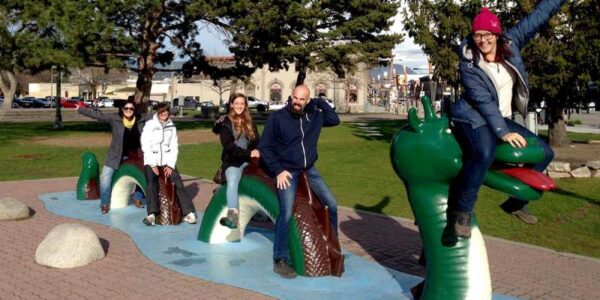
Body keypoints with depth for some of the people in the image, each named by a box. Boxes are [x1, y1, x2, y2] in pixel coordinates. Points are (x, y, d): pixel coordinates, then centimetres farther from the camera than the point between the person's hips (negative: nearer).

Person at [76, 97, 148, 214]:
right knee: (105, 178, -5)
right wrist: (80, 109, -15)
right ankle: (105, 203, 13)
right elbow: (97, 115, -13)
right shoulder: (114, 119, -13)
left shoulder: (141, 119, -8)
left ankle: (137, 198, 30)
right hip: (116, 155, -2)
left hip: (134, 155, 2)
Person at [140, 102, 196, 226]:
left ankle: (189, 212, -15)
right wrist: (153, 165, -12)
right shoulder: (149, 125, 1)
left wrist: (170, 165, -5)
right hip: (151, 161, -2)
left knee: (178, 182, -15)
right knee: (152, 184, -24)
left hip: (167, 161, 2)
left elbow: (174, 147, 7)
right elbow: (145, 146, -4)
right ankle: (152, 214, -30)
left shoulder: (171, 127, 10)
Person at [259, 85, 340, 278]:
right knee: (286, 214, -20)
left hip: (309, 170, 6)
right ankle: (280, 261, -10)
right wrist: (278, 171, -15)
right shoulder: (277, 118, -10)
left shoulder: (313, 116, 3)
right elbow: (264, 147, -8)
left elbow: (335, 120, 9)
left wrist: (319, 102, 0)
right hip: (287, 171, -6)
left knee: (331, 205, 7)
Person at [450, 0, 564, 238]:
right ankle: (463, 211, -27)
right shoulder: (469, 65, -17)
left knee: (544, 152, 7)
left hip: (501, 119, 7)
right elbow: (484, 102, -22)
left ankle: (515, 202, 19)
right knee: (485, 153, -39)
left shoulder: (510, 43, -3)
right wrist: (503, 132, -28)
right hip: (474, 118, -7)